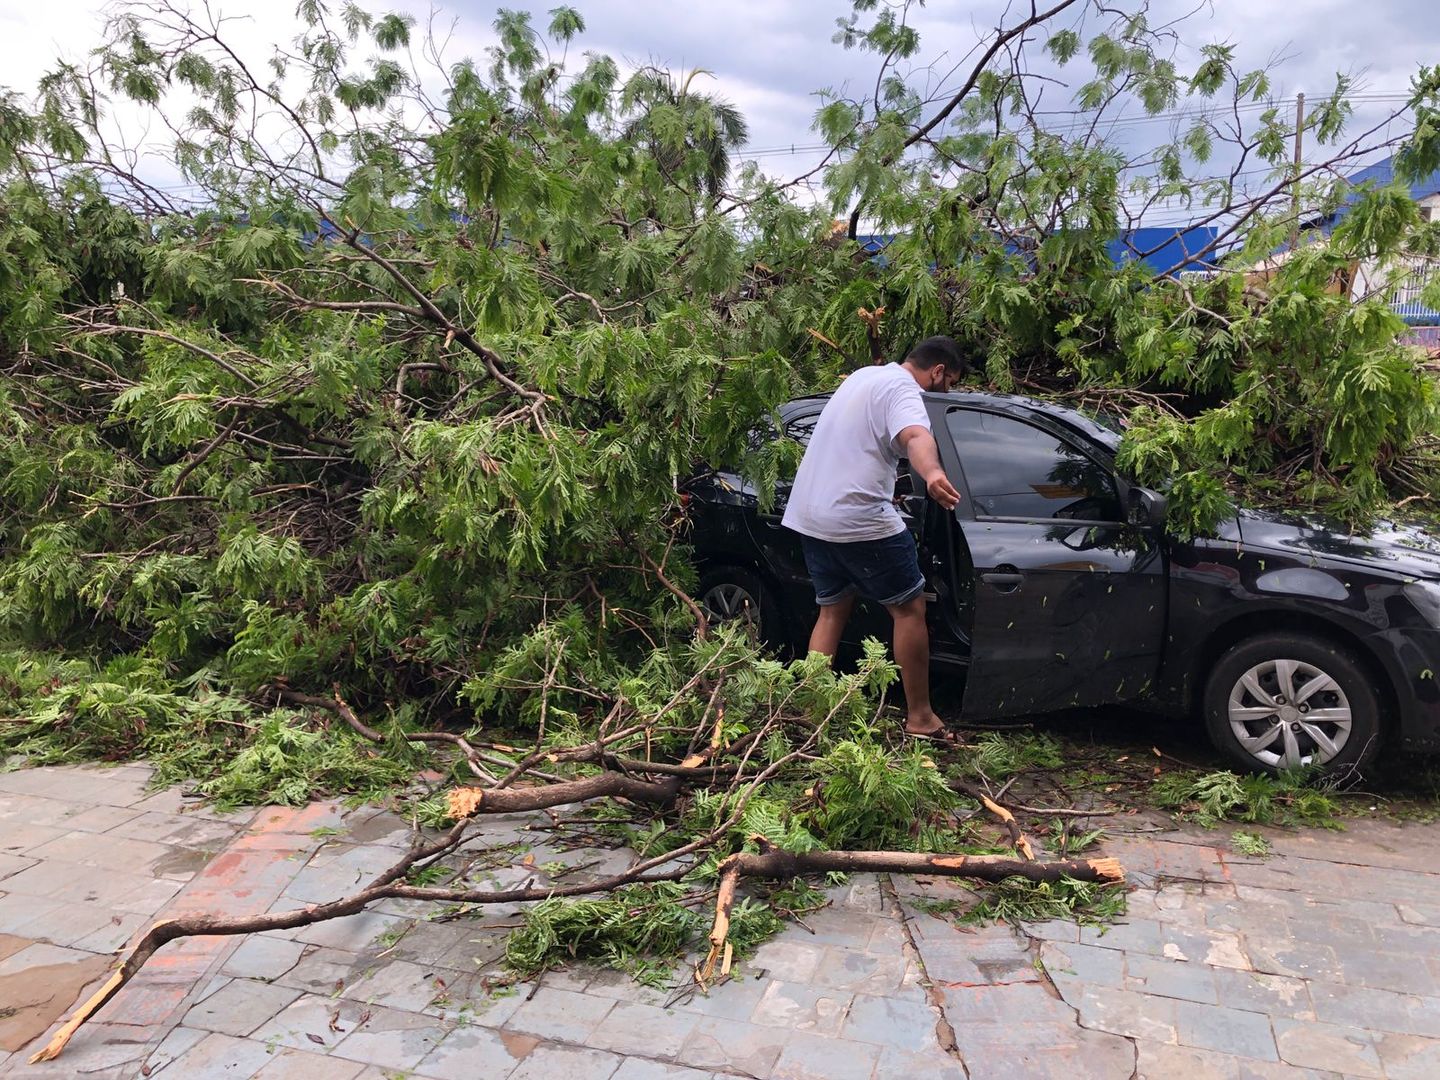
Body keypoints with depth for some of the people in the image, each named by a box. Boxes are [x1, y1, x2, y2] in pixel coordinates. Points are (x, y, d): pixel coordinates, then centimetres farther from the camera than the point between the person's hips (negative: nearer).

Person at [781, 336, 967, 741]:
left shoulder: (864, 375, 20)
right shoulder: (903, 389, -10)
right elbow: (916, 435, -35)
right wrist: (932, 474, -54)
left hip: (809, 514, 9)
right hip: (861, 520, -9)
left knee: (832, 610, 17)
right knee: (909, 608, 2)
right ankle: (919, 717, 8)